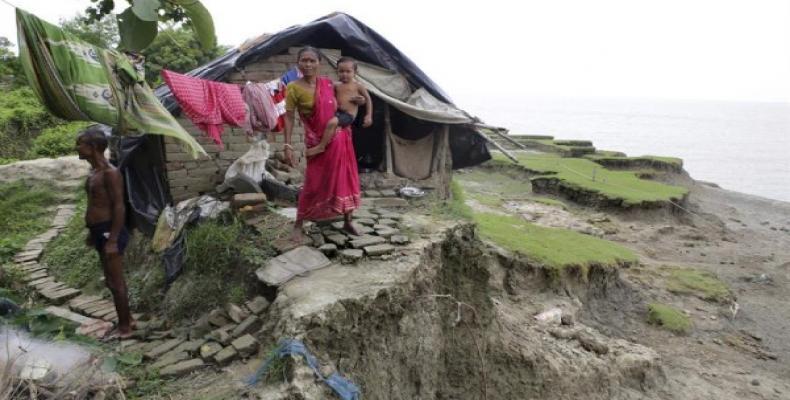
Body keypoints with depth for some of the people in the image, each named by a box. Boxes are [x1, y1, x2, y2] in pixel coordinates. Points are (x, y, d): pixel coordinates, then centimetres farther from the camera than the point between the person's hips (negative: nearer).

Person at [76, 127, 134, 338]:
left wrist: (113, 240, -22)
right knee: (112, 280, 18)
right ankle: (126, 317, 32)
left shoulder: (110, 173, -17)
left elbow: (119, 207, -20)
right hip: (100, 231, 10)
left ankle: (125, 327, 12)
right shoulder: (94, 171, 12)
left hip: (110, 232, -10)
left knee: (115, 282, 0)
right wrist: (92, 232, 22)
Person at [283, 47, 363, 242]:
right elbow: (289, 117, -9)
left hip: (340, 138, 5)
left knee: (346, 179, 10)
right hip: (318, 143, -5)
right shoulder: (294, 88, -10)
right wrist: (288, 146, -13)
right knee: (314, 183, 0)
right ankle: (298, 225, 17)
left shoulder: (328, 83, 3)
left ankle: (347, 221, 26)